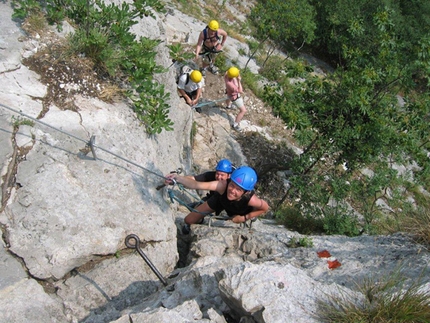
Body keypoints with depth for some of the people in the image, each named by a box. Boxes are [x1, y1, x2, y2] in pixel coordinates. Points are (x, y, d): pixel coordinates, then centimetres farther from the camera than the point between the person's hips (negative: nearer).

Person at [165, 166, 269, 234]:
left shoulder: (251, 199, -44)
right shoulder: (223, 185, -46)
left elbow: (265, 208, -21)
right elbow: (196, 184, -56)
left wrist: (244, 218, -20)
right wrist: (178, 178, -72)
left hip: (240, 212, 0)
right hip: (220, 200, 1)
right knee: (189, 220, 5)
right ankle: (199, 221, 42)